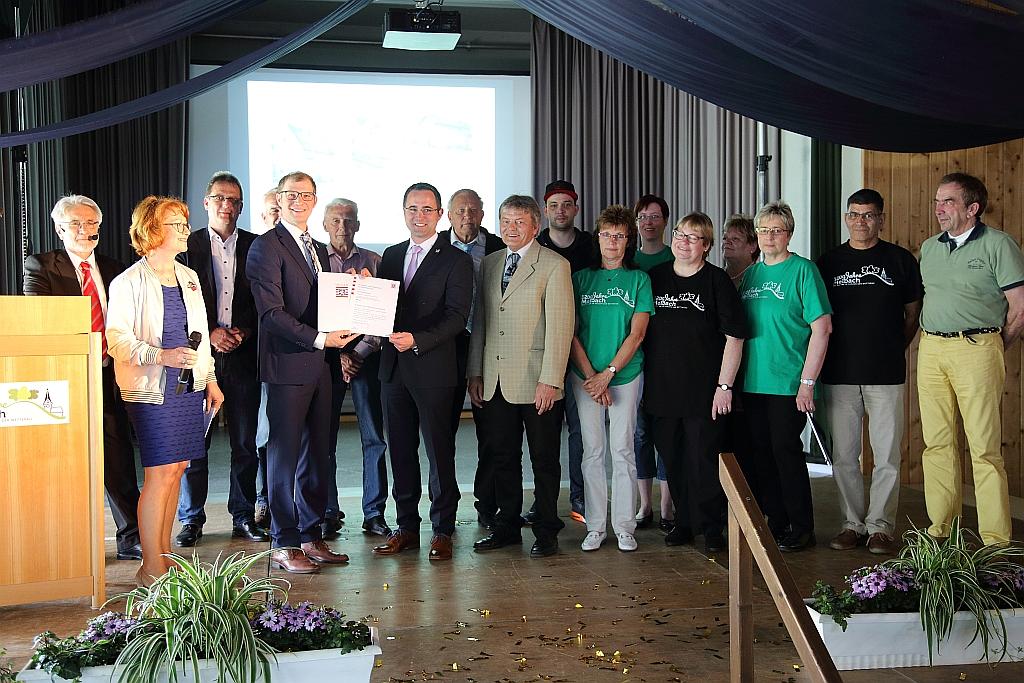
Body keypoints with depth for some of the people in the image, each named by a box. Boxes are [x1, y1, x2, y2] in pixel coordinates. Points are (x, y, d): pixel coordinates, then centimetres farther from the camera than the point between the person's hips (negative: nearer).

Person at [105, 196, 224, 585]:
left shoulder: (189, 277, 14)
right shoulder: (129, 282, -6)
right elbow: (117, 339, -12)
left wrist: (210, 379, 16)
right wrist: (161, 356, -24)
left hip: (190, 386, 7)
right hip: (152, 389, -6)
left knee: (177, 468, 7)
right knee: (162, 472, -9)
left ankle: (164, 556, 17)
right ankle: (151, 568, -1)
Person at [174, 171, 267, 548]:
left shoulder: (256, 247, 8)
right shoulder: (187, 246, 5)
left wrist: (244, 331, -8)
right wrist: (209, 333, -10)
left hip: (243, 356, 1)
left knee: (246, 442, 6)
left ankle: (243, 516, 17)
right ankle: (191, 519, 13)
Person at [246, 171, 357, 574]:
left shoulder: (319, 250, 20)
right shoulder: (266, 246, -6)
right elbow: (271, 311, -14)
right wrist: (317, 339, -21)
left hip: (319, 365, 8)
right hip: (287, 364, -8)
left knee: (316, 455, 11)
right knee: (284, 456, -1)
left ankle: (312, 537, 21)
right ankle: (284, 545, 7)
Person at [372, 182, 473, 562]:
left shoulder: (456, 261, -3)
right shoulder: (390, 256, 14)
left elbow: (457, 317, -12)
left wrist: (417, 340, -24)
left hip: (433, 369, -5)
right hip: (394, 367, 5)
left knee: (440, 452, 2)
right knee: (401, 450, 11)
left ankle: (442, 530, 13)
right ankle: (406, 527, 23)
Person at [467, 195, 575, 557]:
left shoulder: (555, 266, -5)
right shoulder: (489, 263, 13)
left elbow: (560, 327, -11)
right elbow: (479, 321, 15)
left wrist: (550, 380, -16)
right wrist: (474, 373, 10)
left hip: (536, 382, -5)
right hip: (495, 382, 5)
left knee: (544, 459, 5)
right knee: (502, 456, 12)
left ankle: (546, 531, 17)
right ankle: (507, 525, 25)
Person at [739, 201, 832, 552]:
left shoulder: (803, 270, -6)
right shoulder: (750, 274, 12)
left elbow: (821, 327, -10)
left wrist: (807, 382, -14)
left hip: (788, 383, -6)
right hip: (752, 383, 6)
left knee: (786, 451, -3)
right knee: (762, 454, 10)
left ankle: (802, 529, 10)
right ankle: (776, 523, 22)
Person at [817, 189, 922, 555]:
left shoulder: (901, 259, 5)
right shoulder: (829, 261, 9)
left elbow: (913, 313, 12)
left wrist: (894, 349, 7)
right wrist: (826, 358, 7)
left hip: (886, 374, -2)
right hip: (839, 374, 2)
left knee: (887, 455, 0)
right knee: (843, 455, 5)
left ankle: (880, 525, 10)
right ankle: (852, 523, 16)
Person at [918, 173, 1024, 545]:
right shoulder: (928, 248, 15)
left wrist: (994, 347, 4)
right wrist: (928, 340, 13)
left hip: (976, 350, -6)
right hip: (931, 350, 6)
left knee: (985, 448, -6)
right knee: (937, 444, 8)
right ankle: (939, 529, 15)